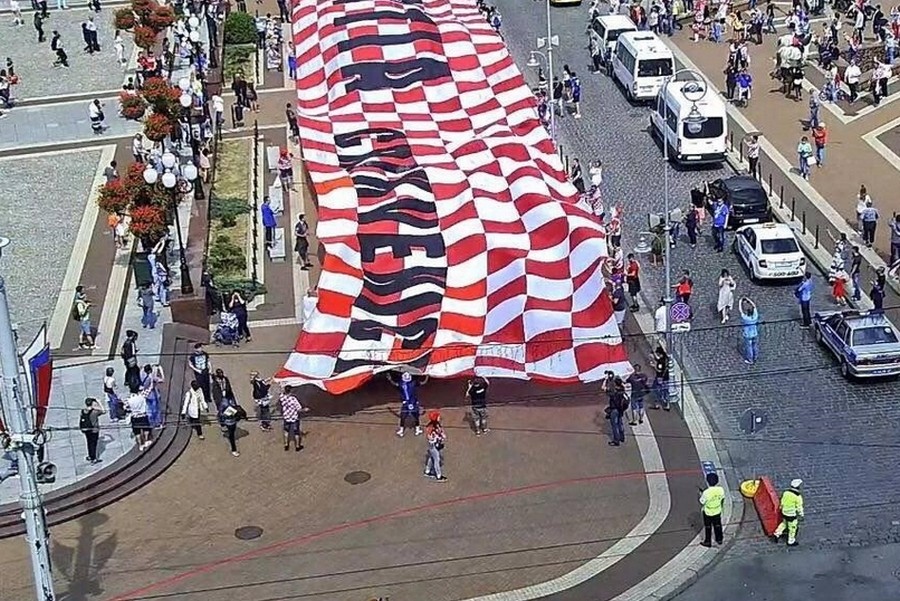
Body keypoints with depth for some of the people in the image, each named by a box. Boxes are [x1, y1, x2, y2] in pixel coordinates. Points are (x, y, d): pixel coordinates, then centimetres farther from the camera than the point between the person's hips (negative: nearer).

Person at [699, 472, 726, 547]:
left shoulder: (706, 492, -34)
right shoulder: (720, 489, -21)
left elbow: (702, 502, -20)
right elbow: (722, 499, -3)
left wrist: (700, 495, -3)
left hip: (708, 513, -4)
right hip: (717, 512, 4)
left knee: (708, 528, 18)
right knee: (717, 526, 26)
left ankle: (708, 542, 34)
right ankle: (719, 540, 44)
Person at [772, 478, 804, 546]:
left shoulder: (786, 492, -8)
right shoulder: (798, 497, -25)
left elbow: (782, 503, 4)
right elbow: (799, 507, -16)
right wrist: (801, 515, 0)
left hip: (784, 512, 6)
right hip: (791, 515, -6)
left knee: (784, 523, 32)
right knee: (792, 528, 15)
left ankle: (777, 534, 28)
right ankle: (791, 542, 32)